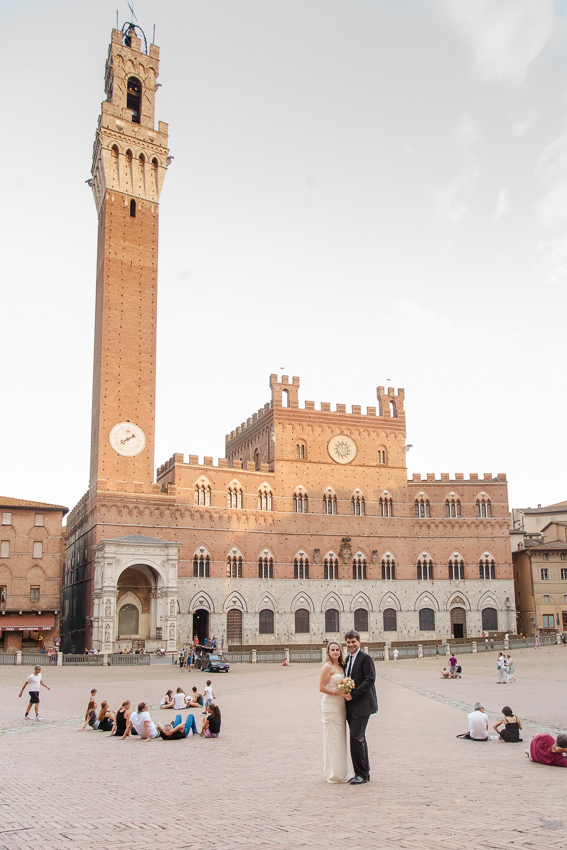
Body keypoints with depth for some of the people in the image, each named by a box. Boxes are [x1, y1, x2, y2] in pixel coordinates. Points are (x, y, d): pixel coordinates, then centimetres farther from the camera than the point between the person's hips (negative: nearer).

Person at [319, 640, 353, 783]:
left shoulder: (341, 666, 14)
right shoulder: (327, 667, -11)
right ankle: (334, 774, 4)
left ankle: (342, 772, 22)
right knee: (333, 739, -3)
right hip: (330, 706, -8)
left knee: (340, 738, 14)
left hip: (340, 706, 8)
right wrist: (339, 693, -22)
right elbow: (322, 687, -16)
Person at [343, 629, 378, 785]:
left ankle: (361, 774, -1)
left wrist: (353, 694, -19)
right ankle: (364, 773, 22)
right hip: (351, 706, 9)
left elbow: (370, 679, -19)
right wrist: (345, 693, 3)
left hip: (361, 705, -9)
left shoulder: (365, 658, -10)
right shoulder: (347, 660, 16)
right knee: (359, 738, 14)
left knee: (356, 737, -10)